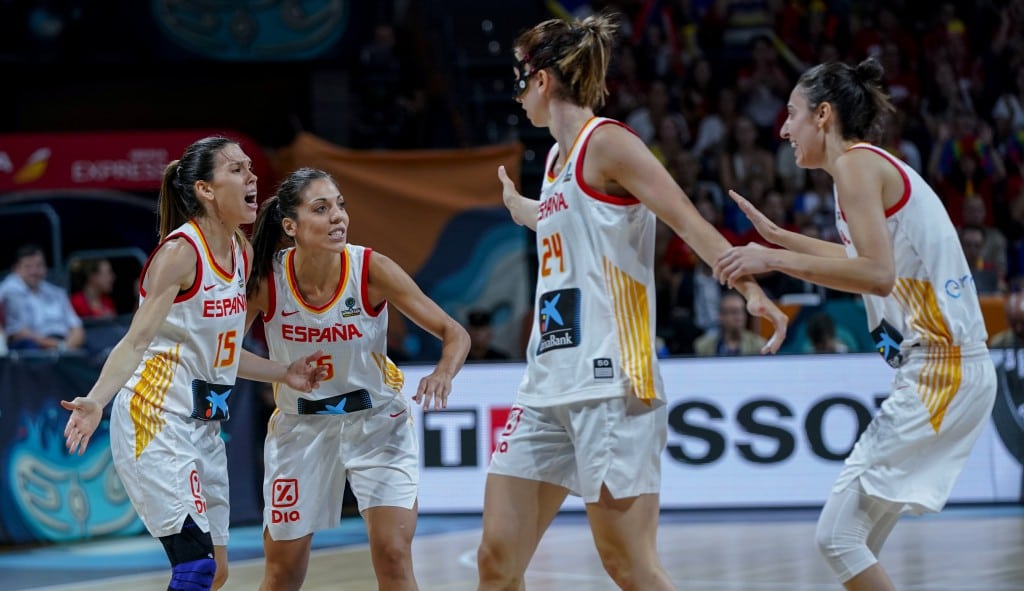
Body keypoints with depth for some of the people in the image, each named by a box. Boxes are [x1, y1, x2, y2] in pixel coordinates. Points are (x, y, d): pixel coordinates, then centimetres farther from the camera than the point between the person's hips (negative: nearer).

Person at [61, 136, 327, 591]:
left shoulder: (242, 253, 10)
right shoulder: (181, 252, -14)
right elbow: (136, 340, -20)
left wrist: (283, 374, 22)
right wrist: (96, 400, -34)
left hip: (204, 425, 9)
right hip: (156, 420, -9)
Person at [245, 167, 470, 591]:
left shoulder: (372, 270, -20)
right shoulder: (265, 279, -18)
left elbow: (454, 333, -15)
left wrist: (444, 373, -35)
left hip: (377, 420, -1)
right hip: (300, 425, 1)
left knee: (393, 555, -13)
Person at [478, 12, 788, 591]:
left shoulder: (605, 142, -5)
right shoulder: (558, 157, 20)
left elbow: (690, 222, -15)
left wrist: (751, 288, -30)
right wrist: (521, 208, 64)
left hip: (609, 384, -8)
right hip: (549, 385, 8)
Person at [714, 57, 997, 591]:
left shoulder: (856, 164, -10)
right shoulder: (877, 165, 19)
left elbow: (878, 275, -23)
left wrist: (775, 260, -20)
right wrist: (778, 236, 42)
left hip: (937, 374, -10)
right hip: (950, 368, 10)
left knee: (838, 535, -9)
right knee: (851, 537, 13)